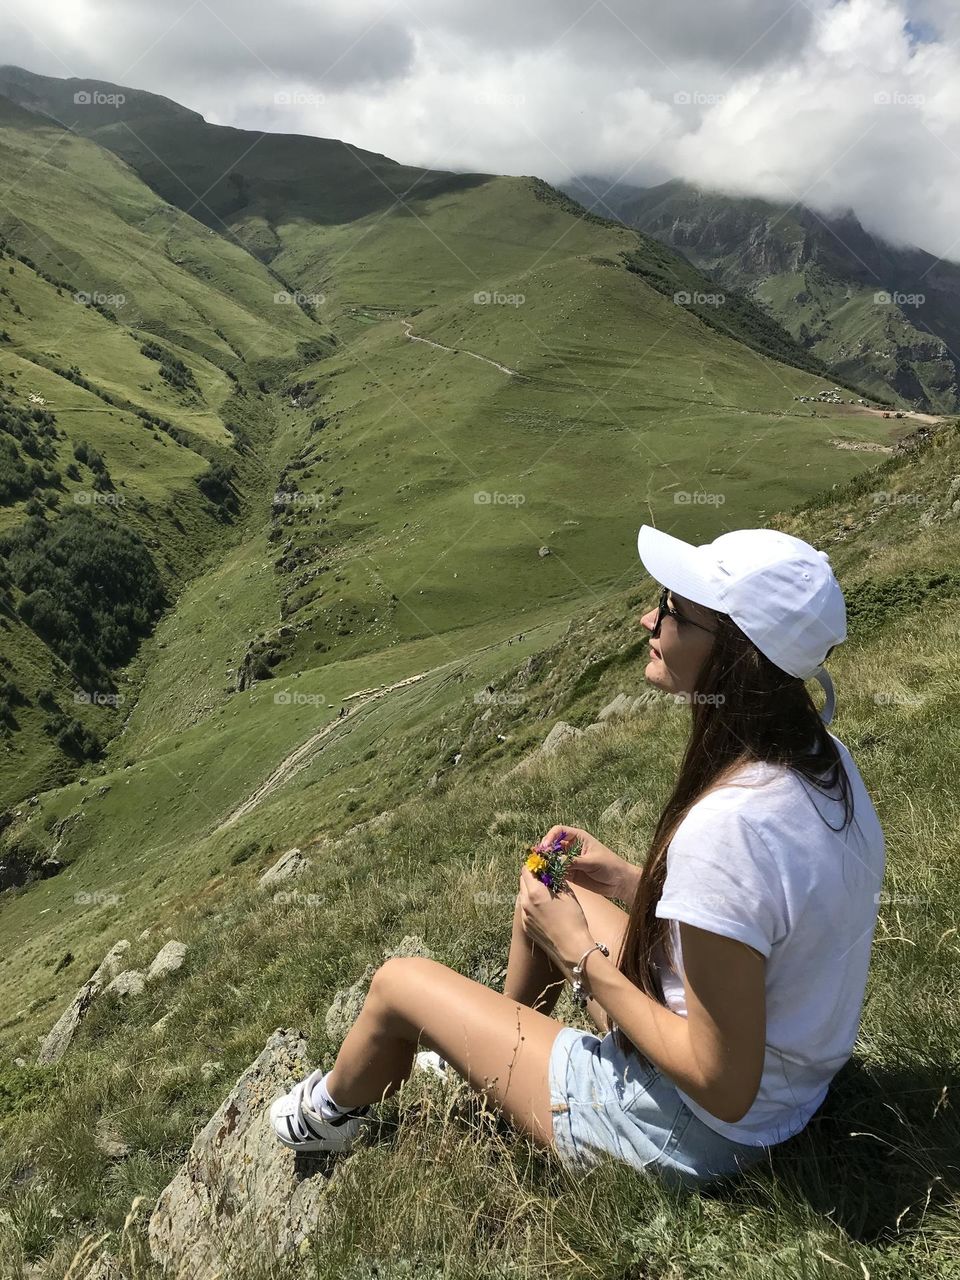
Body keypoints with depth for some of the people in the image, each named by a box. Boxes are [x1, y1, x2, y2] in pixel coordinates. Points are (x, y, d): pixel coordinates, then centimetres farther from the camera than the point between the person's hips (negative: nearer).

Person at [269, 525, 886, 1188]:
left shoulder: (724, 830, -37)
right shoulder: (820, 754, -10)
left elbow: (724, 1086, -28)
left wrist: (580, 954, -20)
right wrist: (630, 881, 0)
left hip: (683, 1133, -7)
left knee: (400, 983, 5)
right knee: (545, 890, 20)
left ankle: (335, 1111, 40)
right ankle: (496, 1048, 44)